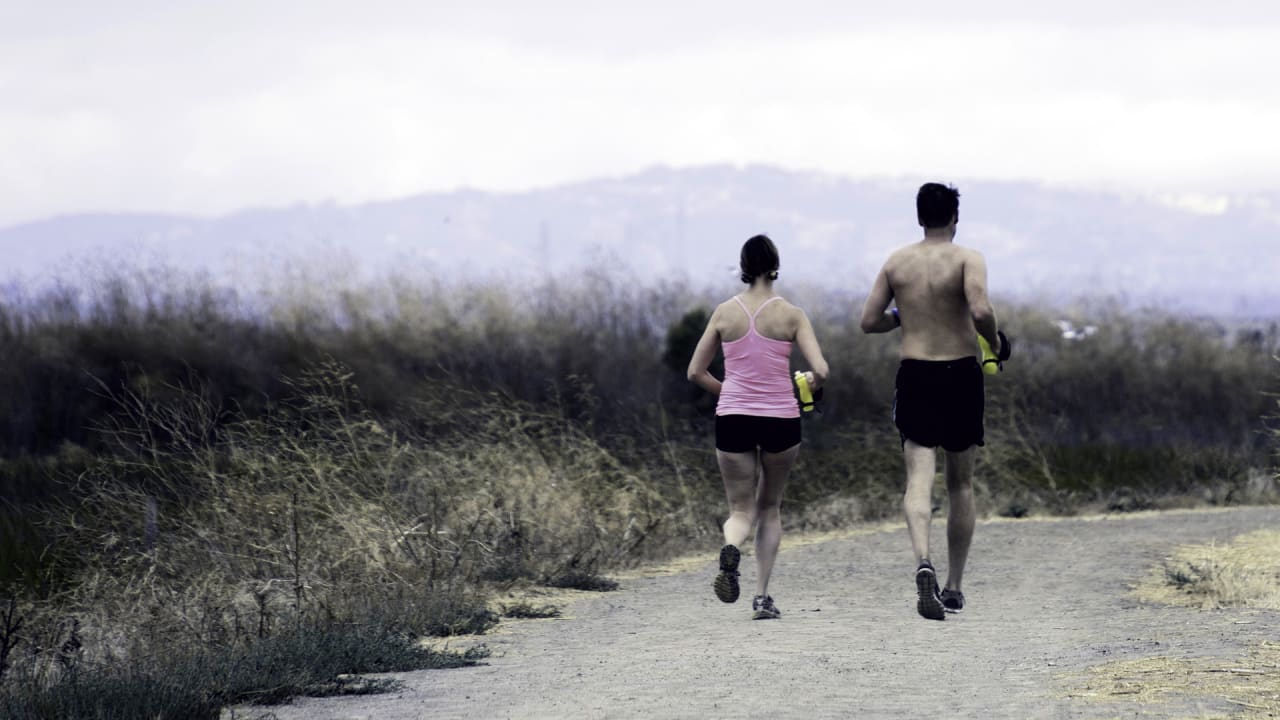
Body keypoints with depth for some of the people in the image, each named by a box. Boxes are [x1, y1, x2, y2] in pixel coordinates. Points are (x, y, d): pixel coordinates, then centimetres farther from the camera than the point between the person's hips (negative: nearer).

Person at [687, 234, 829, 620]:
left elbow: (696, 372, 6)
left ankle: (731, 548, -27)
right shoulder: (790, 314, -4)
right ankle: (762, 596, 12)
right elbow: (820, 371, -12)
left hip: (733, 418, 1)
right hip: (781, 419, -1)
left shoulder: (725, 312, 1)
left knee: (741, 510, 9)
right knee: (769, 507, 19)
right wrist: (812, 382, 11)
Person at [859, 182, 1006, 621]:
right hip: (961, 374, -1)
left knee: (919, 477, -8)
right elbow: (981, 311, -22)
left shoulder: (897, 263, 4)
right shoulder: (967, 260, -6)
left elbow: (869, 322, 4)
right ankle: (954, 586, 17)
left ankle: (923, 562, -35)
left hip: (914, 374, 1)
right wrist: (994, 341, -2)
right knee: (960, 482, 12)